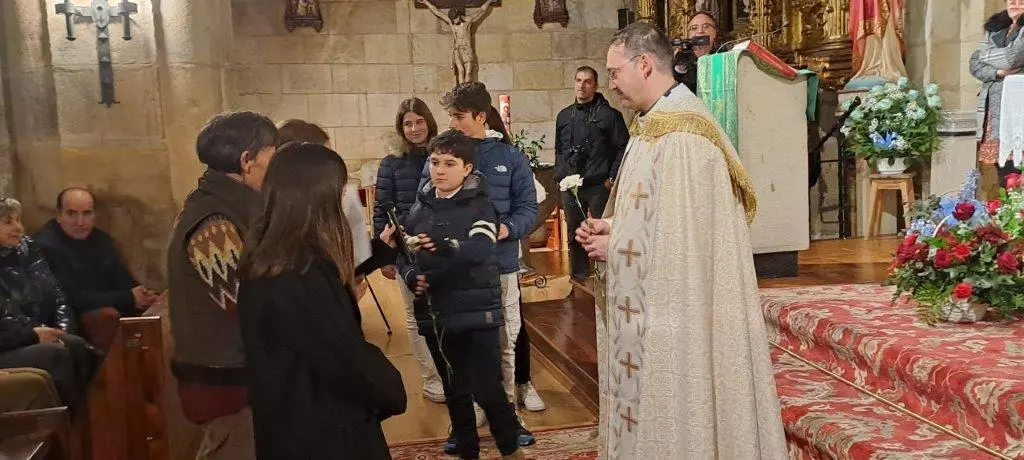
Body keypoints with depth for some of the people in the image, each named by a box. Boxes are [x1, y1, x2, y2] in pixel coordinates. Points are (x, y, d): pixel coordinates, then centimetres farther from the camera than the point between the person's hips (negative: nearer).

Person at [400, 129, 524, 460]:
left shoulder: (479, 204, -7)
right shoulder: (420, 208, 6)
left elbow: (482, 248, -25)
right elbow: (403, 254, 14)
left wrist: (445, 246, -43)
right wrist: (411, 276, -8)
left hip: (477, 312, -4)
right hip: (434, 315, 4)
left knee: (488, 388, -3)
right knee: (455, 391, 16)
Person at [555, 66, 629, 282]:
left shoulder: (608, 114, -2)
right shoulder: (564, 116, 15)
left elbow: (622, 147, -4)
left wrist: (612, 178, -9)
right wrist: (560, 176, 11)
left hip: (599, 185, -5)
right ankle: (579, 278, 21)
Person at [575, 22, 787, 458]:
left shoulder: (682, 134, -20)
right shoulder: (655, 126, 11)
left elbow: (682, 234, -24)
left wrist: (614, 247, -12)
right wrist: (611, 228, 2)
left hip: (678, 318, -9)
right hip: (654, 311, 9)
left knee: (674, 421, 4)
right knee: (656, 415, 18)